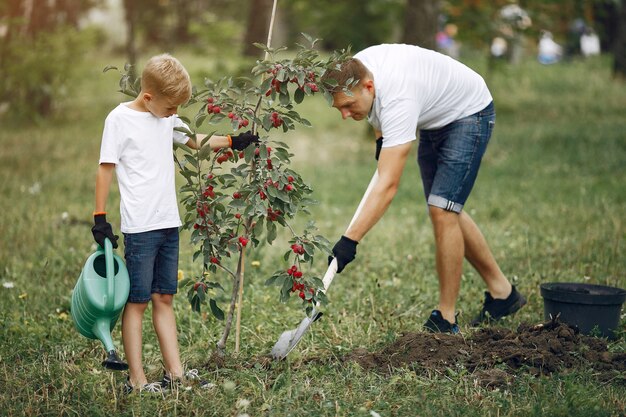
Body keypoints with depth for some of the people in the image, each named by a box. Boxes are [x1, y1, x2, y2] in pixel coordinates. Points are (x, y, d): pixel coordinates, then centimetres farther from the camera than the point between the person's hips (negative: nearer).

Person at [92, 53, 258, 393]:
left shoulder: (166, 118, 11)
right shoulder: (120, 119, -9)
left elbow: (194, 141, 28)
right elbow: (105, 169, -8)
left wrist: (235, 142, 23)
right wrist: (100, 218, -10)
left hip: (169, 224, 7)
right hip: (139, 227, -7)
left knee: (164, 298, 11)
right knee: (137, 301, -2)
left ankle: (174, 372, 15)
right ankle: (136, 380, 4)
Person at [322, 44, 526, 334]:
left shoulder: (398, 100, -42)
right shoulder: (353, 71, -18)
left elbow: (388, 185, -48)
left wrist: (350, 240, -50)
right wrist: (380, 136, 5)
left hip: (469, 113, -9)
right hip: (433, 118, 9)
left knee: (442, 210, -20)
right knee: (446, 211, 11)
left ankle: (446, 319, -11)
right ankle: (501, 291, 24)